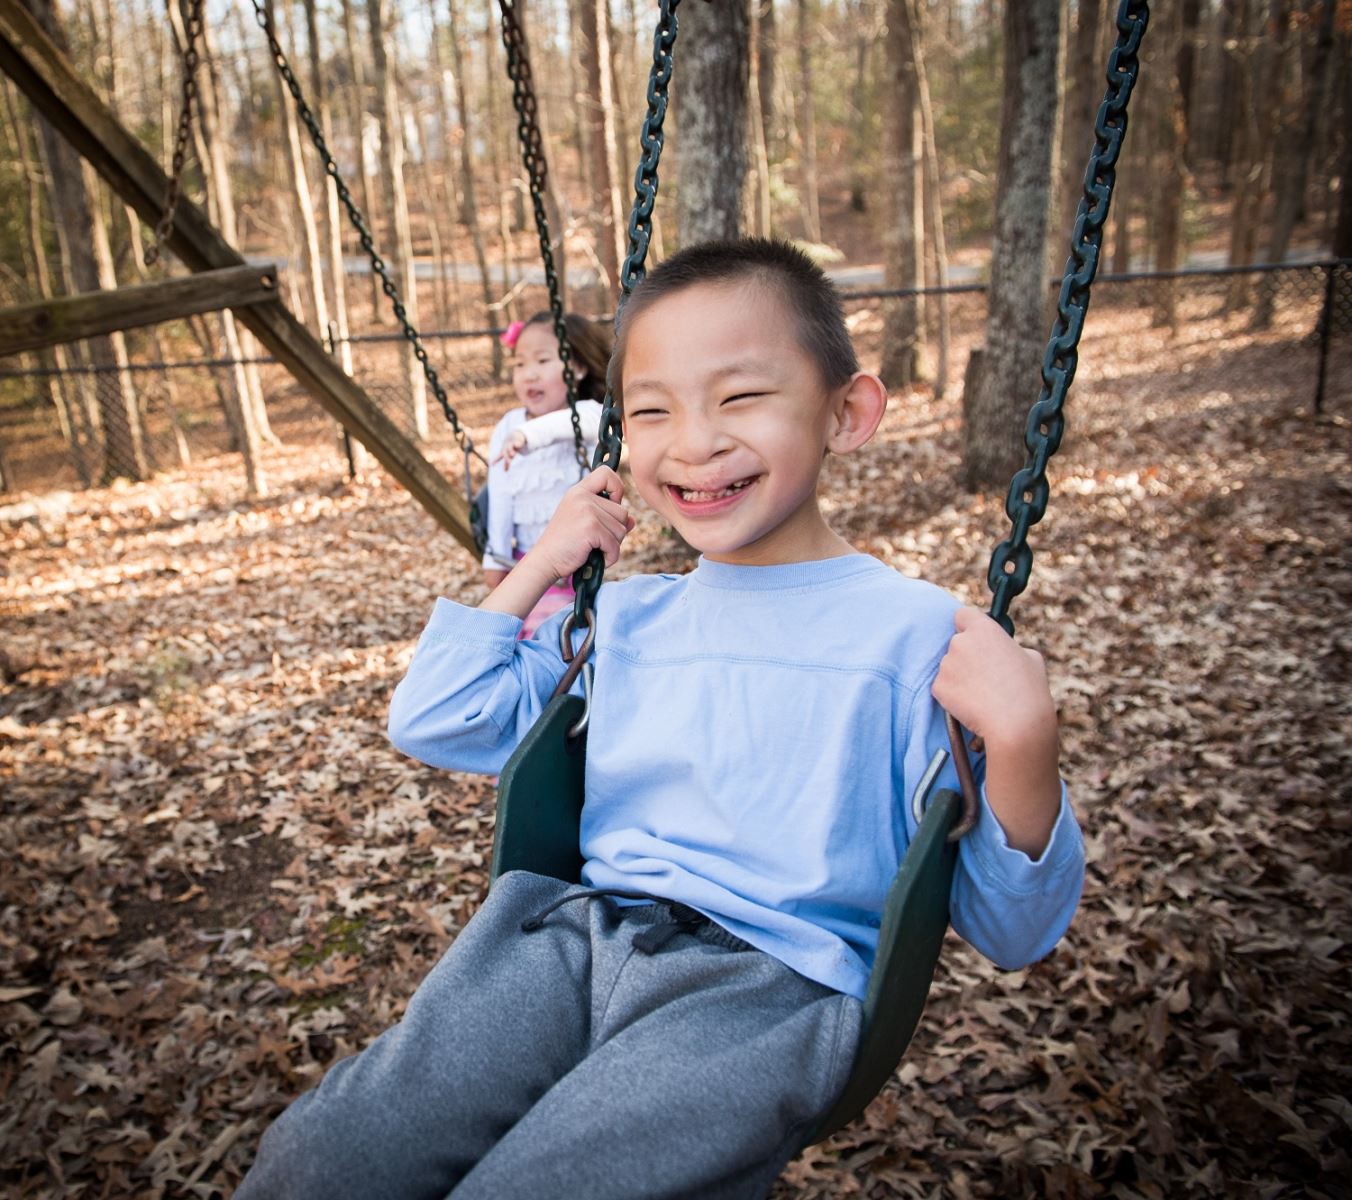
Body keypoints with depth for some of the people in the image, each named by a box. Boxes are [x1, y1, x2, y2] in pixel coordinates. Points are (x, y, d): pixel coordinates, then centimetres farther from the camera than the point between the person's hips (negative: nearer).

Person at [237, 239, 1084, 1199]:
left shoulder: (913, 635, -2)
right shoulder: (625, 619, 15)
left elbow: (1011, 931, -1)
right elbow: (436, 724, 21)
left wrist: (1022, 745, -20)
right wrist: (538, 568, 14)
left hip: (772, 984, -3)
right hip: (584, 929, 4)